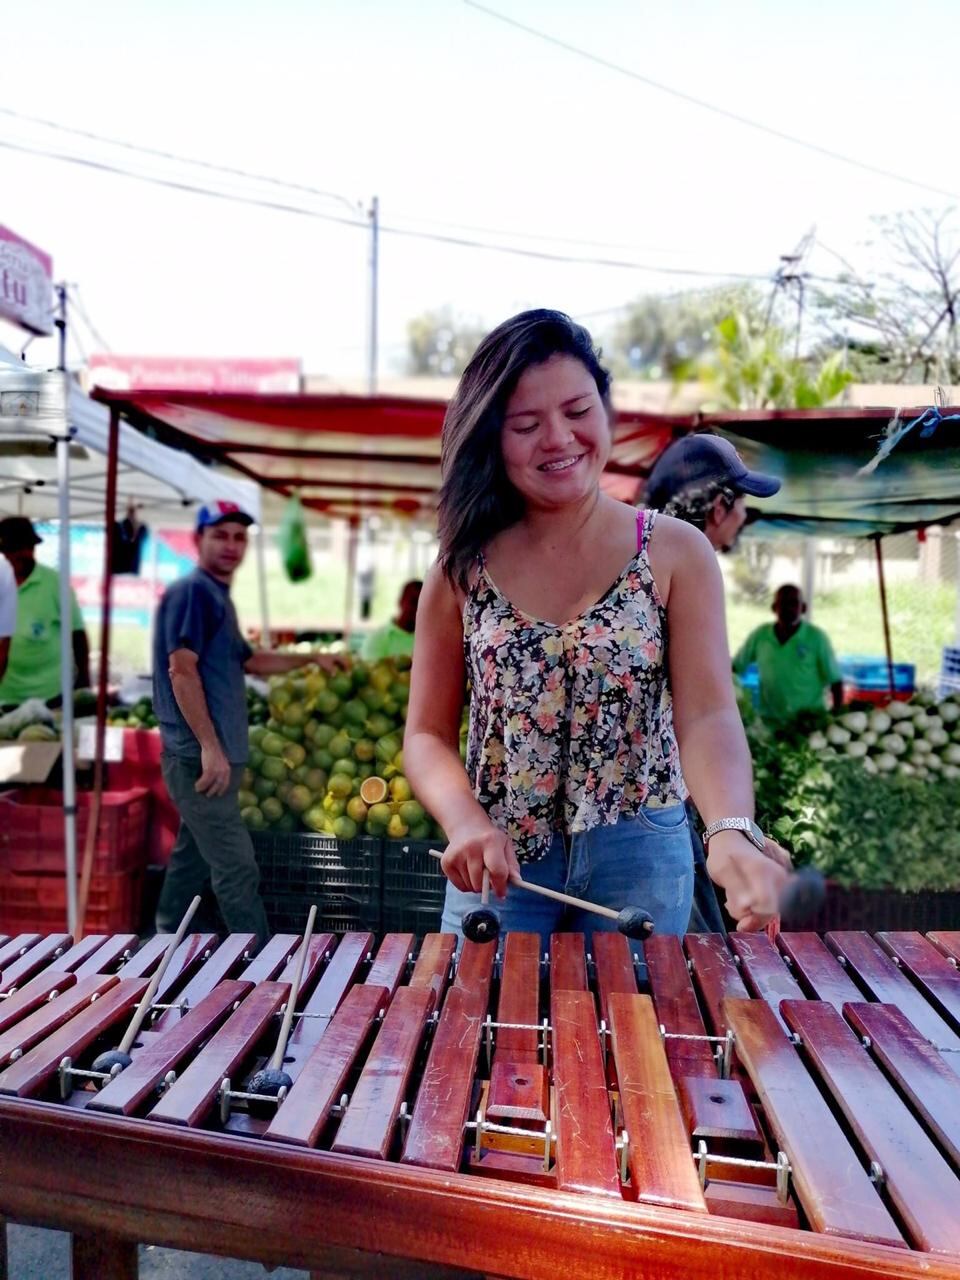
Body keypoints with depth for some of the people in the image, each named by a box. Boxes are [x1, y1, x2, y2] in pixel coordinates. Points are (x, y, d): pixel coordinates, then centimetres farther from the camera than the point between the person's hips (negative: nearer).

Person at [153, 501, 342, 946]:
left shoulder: (218, 596, 19)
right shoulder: (191, 591, -10)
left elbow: (247, 660, 31)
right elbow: (181, 670, -19)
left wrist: (311, 658, 28)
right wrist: (209, 747, -23)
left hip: (216, 755, 10)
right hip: (200, 757, -10)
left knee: (193, 857, 16)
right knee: (237, 869, -7)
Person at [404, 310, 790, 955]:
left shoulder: (676, 553, -5)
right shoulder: (462, 570, -1)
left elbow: (707, 713, -15)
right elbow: (428, 733, 2)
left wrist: (733, 833, -35)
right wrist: (466, 821, -19)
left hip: (640, 858, 0)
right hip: (498, 862, 1)